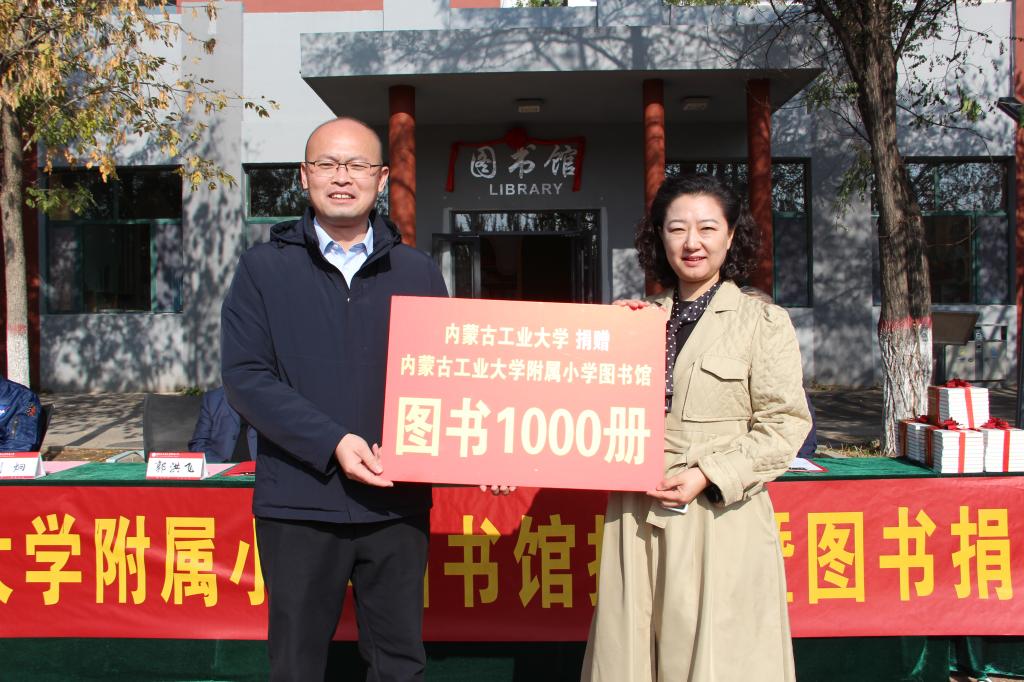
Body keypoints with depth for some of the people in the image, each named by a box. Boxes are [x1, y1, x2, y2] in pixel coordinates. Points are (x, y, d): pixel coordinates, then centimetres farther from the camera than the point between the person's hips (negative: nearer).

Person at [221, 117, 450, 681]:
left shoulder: (418, 272, 9)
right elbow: (244, 377, -6)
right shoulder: (264, 268, 3)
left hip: (398, 500, 1)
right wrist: (333, 442, -16)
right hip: (299, 501, -1)